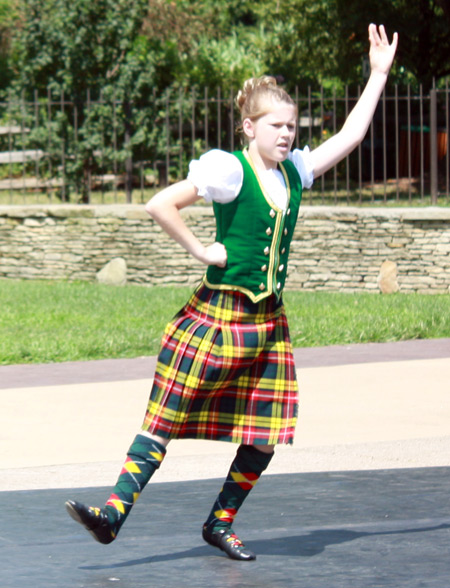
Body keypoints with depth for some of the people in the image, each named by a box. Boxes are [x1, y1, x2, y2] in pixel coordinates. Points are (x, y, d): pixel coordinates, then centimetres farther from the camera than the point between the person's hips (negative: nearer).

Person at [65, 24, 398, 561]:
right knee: (165, 418, -8)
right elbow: (160, 205, -15)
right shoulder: (230, 171, -9)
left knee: (266, 435, 2)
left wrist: (379, 73, 20)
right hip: (216, 316, -6)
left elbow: (350, 136, 19)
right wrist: (201, 250, -11)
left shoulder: (294, 172, 11)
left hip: (268, 324, 6)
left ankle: (221, 523, 16)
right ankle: (115, 512, -12)